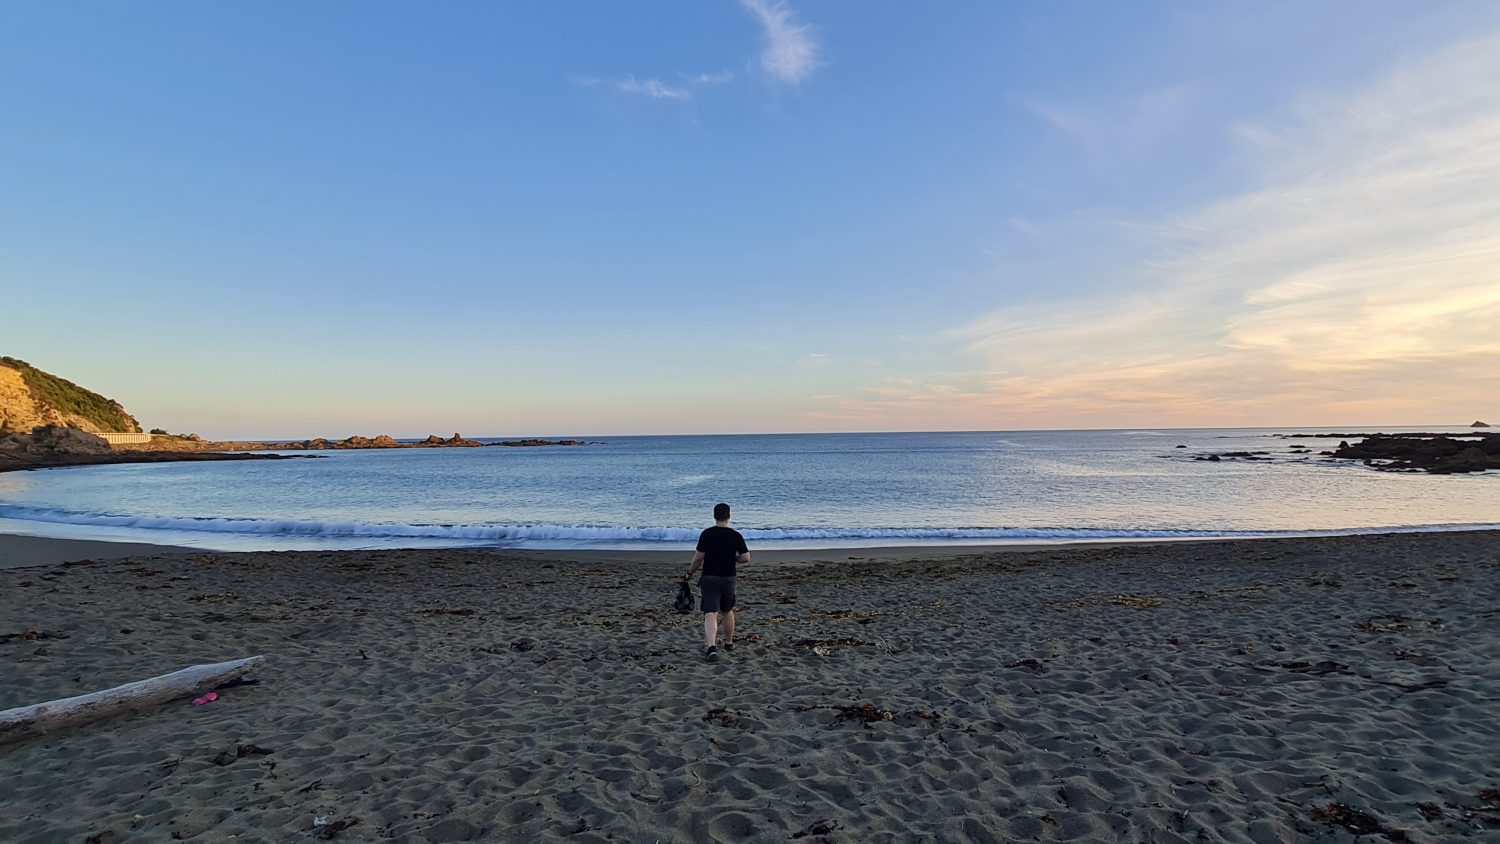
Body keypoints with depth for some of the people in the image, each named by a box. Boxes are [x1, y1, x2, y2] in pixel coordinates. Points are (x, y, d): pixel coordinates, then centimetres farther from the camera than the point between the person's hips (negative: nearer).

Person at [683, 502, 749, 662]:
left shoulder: (706, 534, -7)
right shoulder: (735, 535, -4)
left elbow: (699, 557, -9)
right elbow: (746, 557, -8)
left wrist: (690, 573, 5)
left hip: (709, 578, -2)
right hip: (728, 578, 2)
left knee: (710, 614, -7)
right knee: (728, 612, 22)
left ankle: (711, 647, -26)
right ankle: (729, 643, 36)